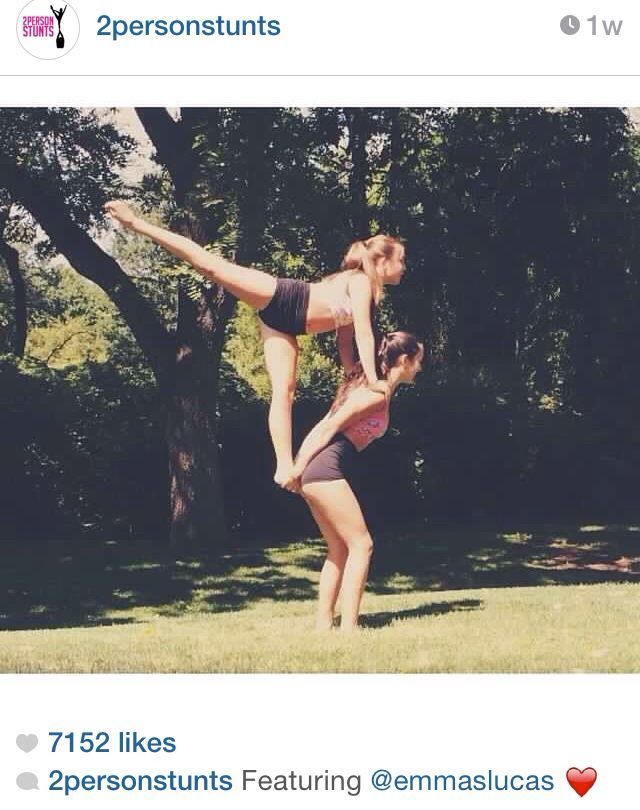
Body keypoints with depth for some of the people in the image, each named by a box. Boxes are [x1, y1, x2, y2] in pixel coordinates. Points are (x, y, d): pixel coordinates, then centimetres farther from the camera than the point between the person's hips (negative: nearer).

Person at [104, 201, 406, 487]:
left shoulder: (367, 291, 13)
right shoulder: (362, 281, -14)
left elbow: (345, 337, 17)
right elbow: (363, 333, -21)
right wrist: (373, 382, -22)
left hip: (284, 323, 8)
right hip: (280, 298, -8)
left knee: (284, 391, -1)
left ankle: (285, 469, -7)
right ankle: (137, 224, -8)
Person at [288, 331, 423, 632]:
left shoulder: (372, 388, 19)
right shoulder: (378, 393, -10)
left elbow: (324, 425, 18)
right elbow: (330, 426, -14)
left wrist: (300, 465, 14)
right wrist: (298, 468, -14)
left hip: (318, 471, 10)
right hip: (326, 468, -10)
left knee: (339, 549, 14)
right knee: (361, 544, -6)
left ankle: (323, 624, 15)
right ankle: (348, 627, -9)